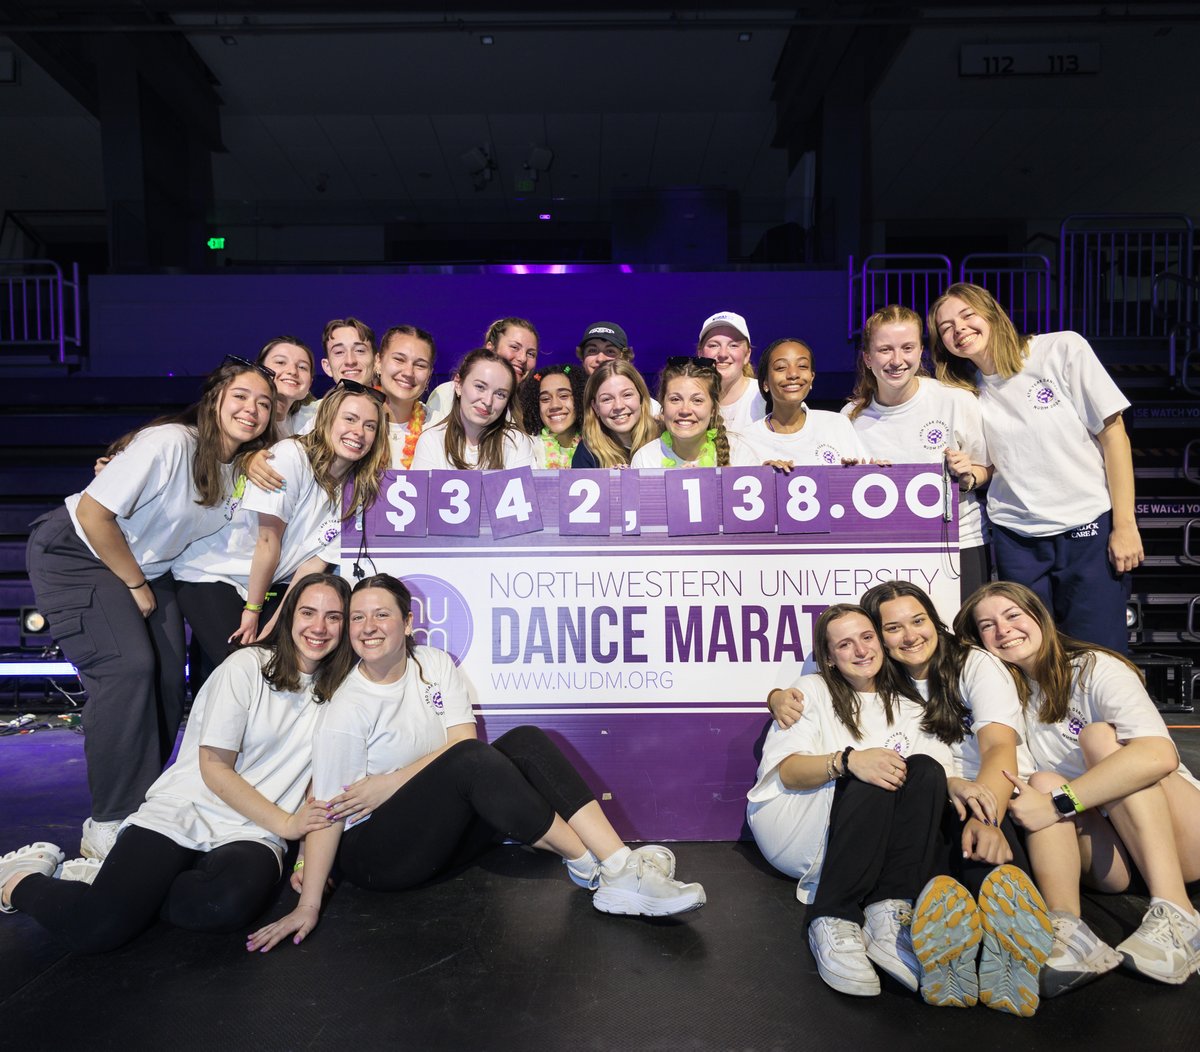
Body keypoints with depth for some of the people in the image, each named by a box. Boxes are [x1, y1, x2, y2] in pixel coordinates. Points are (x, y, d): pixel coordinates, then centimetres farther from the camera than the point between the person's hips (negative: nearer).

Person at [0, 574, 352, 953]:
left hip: (251, 834, 3)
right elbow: (214, 769, -7)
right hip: (183, 815, -3)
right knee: (96, 928, -24)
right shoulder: (247, 666, -5)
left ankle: (123, 885, -3)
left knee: (232, 903, -33)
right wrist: (285, 823, -9)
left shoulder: (335, 690, 9)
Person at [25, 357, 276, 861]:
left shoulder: (240, 466, -4)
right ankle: (111, 824, -11)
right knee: (127, 668, -21)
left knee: (168, 680, -2)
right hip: (74, 553, -7)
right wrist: (135, 585, -17)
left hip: (145, 565, 7)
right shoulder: (169, 443, -27)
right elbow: (94, 513, -26)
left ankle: (144, 804, 15)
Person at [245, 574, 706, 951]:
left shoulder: (435, 664, 0)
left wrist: (392, 783, -19)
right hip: (376, 853, -5)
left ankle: (621, 870, -28)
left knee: (526, 742, -18)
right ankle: (586, 863, -21)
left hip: (447, 828, 6)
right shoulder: (346, 711, -15)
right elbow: (328, 812, -17)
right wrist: (308, 907, -20)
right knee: (473, 761, -32)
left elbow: (462, 737, -9)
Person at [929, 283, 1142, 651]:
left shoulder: (1062, 349, -5)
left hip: (1090, 527, -2)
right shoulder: (966, 394, 4)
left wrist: (1125, 524, -8)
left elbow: (1112, 431, -5)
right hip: (1017, 539, 3)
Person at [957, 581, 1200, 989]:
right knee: (1044, 781, -22)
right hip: (1115, 860, 3)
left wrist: (1056, 804, -31)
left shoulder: (1095, 669, -9)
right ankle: (1067, 928, -42)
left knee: (1099, 736, -24)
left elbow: (1159, 755, -27)